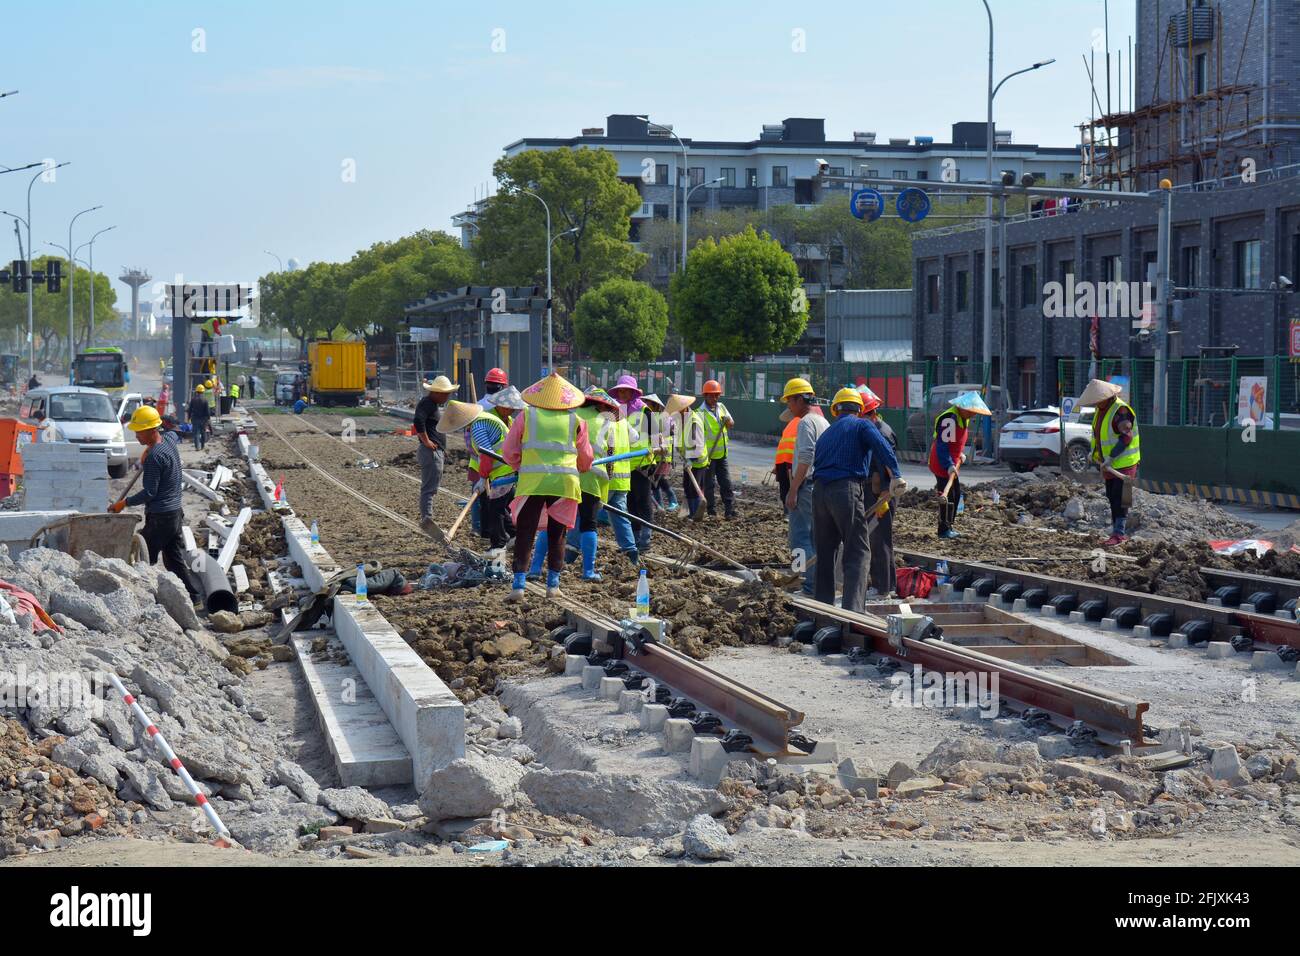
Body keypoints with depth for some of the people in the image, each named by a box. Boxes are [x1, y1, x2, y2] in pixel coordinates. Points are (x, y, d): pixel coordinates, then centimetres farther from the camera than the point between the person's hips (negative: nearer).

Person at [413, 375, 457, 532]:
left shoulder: (435, 404, 20)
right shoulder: (426, 404, -13)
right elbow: (418, 422, -30)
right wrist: (426, 441, -24)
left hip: (437, 451, 11)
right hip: (431, 451, -11)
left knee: (430, 487, 13)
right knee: (429, 487, -13)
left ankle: (426, 520, 18)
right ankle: (427, 519, -17)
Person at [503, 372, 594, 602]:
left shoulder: (526, 416, 4)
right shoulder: (576, 421, 7)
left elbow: (509, 451, 8)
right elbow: (586, 457, 16)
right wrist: (580, 470, 38)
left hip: (532, 481, -1)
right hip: (566, 482, 1)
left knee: (525, 534, 2)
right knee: (557, 535, 14)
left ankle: (519, 584, -7)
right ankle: (553, 585, 15)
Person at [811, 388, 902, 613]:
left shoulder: (826, 434, 25)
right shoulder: (862, 425, 6)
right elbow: (882, 447, -12)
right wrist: (894, 476, -20)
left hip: (819, 491, 6)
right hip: (847, 489, -6)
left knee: (824, 551, 16)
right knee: (857, 552, -4)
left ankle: (822, 604, 20)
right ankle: (852, 607, -14)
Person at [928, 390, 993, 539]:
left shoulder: (964, 418, 9)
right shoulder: (949, 419, -23)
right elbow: (942, 445, -26)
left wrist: (960, 454, 10)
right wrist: (949, 466, -31)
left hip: (952, 464, 10)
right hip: (942, 465, -10)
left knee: (956, 494, 15)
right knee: (948, 496, -9)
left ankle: (948, 527, 24)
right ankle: (944, 530, -2)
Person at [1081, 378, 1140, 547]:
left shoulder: (1121, 410, -19)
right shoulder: (1100, 410, 11)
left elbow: (1126, 437, -26)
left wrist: (1111, 456, -28)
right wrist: (1096, 454, 18)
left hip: (1124, 463, -9)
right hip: (1109, 464, 9)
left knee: (1119, 499, -11)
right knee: (1112, 498, 12)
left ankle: (1119, 534, -10)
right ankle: (1121, 531, 19)